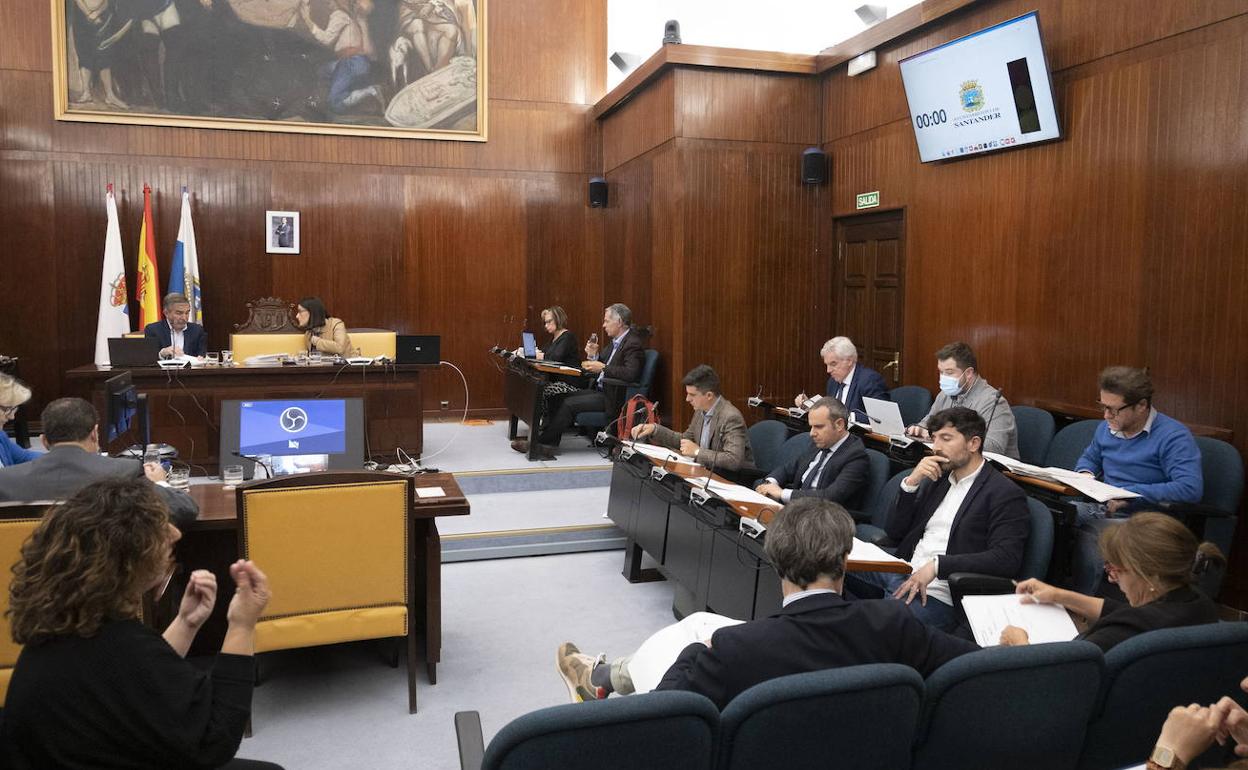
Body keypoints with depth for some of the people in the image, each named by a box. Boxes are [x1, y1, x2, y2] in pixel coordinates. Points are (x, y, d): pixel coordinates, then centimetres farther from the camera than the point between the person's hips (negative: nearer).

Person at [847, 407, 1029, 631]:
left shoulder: (1006, 494, -4)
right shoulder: (937, 479, 17)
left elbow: (1007, 559, -16)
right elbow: (894, 532, 16)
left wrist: (937, 565, -22)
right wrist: (910, 483, 1)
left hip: (938, 593, -7)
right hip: (901, 572, 7)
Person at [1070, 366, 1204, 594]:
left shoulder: (1173, 436, -9)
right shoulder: (1106, 428, 13)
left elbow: (1191, 489, -23)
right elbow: (1089, 457, 34)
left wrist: (1130, 493, -20)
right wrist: (1085, 473, 8)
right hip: (1098, 508, 6)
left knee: (1089, 536, -35)